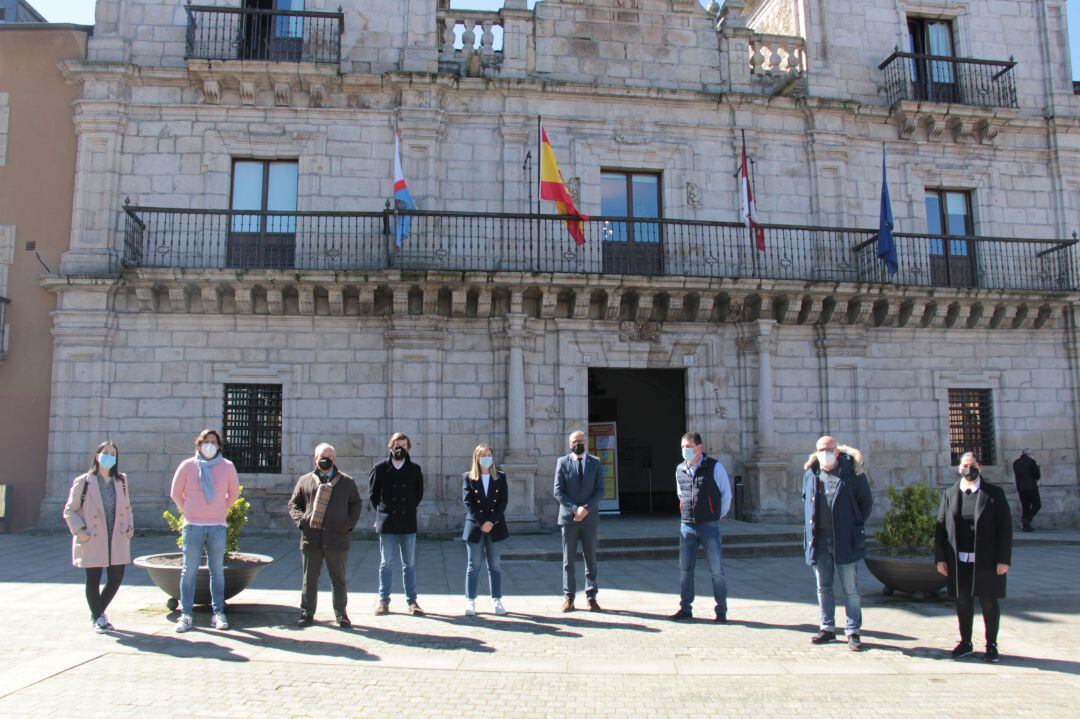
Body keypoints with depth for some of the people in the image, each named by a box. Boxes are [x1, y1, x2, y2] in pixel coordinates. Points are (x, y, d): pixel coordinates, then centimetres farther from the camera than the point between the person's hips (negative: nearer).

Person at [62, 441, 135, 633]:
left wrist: (130, 526, 6)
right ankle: (97, 618, 24)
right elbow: (69, 511, 0)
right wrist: (79, 530, -13)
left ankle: (98, 612, 30)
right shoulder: (83, 482, -4)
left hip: (117, 540, 4)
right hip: (92, 540, -4)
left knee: (116, 578, 5)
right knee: (93, 580, 4)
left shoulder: (121, 481, 9)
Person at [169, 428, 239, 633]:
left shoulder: (227, 466, 3)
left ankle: (218, 613, 11)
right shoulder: (187, 466, 1)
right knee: (189, 570, 2)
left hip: (217, 526, 1)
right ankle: (186, 614, 9)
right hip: (192, 526, -1)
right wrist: (187, 510, 8)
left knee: (217, 571, 5)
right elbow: (176, 493, 13)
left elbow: (234, 493, 17)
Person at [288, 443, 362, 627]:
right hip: (310, 539, 1)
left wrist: (349, 523, -1)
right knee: (310, 579, 9)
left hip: (337, 539, -1)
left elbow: (356, 504, 12)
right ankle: (307, 613, 20)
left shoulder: (346, 482, 9)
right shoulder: (305, 480, 10)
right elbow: (293, 504, 13)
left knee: (338, 579, 6)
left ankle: (341, 614, 16)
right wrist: (301, 519, -4)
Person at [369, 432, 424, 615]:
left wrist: (409, 509, 9)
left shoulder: (415, 469, 3)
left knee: (409, 564, 6)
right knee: (386, 563, 6)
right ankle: (383, 601, 14)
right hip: (387, 523, -1)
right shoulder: (380, 468, -1)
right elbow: (373, 493, 7)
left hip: (408, 523, 1)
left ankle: (412, 601, 13)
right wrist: (383, 511, 6)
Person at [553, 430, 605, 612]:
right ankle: (569, 597, 11)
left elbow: (600, 490, 0)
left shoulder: (595, 463, 6)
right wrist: (574, 509, -14)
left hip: (590, 517, 1)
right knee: (568, 560, 4)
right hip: (568, 517, -1)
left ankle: (591, 596, 13)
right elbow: (558, 491, -2)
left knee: (591, 559, 5)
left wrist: (586, 508, -14)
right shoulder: (562, 462, 3)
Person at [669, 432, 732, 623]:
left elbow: (726, 493, 3)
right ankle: (685, 608, 18)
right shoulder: (680, 469, 5)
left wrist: (718, 515, 8)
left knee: (716, 570, 1)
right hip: (687, 526, 4)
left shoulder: (714, 467, -8)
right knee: (685, 569, 8)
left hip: (709, 526, -4)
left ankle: (721, 611, 10)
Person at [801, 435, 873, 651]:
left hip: (845, 540, -4)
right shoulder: (810, 473, 5)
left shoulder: (852, 472, -5)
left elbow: (866, 501, 3)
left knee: (850, 589, 3)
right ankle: (827, 628, 24)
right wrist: (809, 530, 10)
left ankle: (853, 632, 13)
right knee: (824, 587, 13)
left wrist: (856, 526, -1)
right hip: (819, 540, 4)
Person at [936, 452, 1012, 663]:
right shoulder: (949, 495, 6)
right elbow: (941, 527, 5)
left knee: (989, 602, 7)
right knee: (963, 602, 10)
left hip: (986, 561, -2)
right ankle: (965, 642, 23)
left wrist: (1003, 559, -9)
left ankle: (991, 645, 21)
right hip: (959, 561, 2)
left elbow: (1005, 527, -3)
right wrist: (940, 558, 0)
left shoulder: (994, 493, -1)